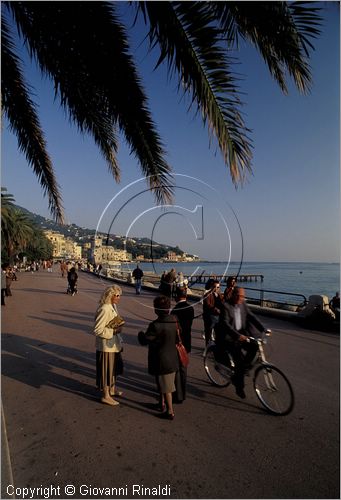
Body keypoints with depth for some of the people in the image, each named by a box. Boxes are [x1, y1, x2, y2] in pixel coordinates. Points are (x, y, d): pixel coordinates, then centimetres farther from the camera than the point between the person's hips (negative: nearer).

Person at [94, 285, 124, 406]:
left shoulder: (113, 306, 4)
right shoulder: (104, 309, -25)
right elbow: (97, 330, -25)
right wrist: (114, 331, -25)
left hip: (114, 345, 9)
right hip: (106, 346, -9)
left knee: (114, 368, 23)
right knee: (106, 370, 7)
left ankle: (112, 389, 43)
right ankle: (105, 395, 25)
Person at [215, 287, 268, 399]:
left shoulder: (242, 304, 4)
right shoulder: (225, 305, -17)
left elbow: (251, 317, 3)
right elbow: (225, 324, -25)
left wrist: (263, 329, -9)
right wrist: (238, 335, -36)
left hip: (241, 334, 6)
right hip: (228, 337, -6)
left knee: (254, 346, -17)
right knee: (240, 358, -16)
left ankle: (242, 368, 6)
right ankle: (239, 387, 5)